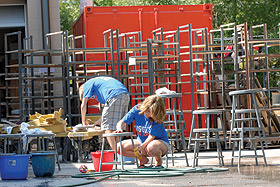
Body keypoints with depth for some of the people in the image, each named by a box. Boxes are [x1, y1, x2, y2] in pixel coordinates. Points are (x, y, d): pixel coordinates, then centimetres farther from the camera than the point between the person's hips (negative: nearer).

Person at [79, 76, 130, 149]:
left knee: (108, 128, -5)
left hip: (115, 96, -8)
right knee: (117, 128, 14)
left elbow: (83, 105, 14)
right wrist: (100, 120, 36)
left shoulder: (87, 84, 18)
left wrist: (83, 120, 27)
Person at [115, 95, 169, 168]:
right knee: (119, 148, -16)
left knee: (151, 147, -42)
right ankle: (142, 158, 1)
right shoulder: (137, 109, -13)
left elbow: (152, 136, -23)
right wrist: (119, 128, -31)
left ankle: (159, 161, -7)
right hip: (142, 141, 5)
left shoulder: (157, 118, -22)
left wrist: (141, 147, -36)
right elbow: (122, 122, -8)